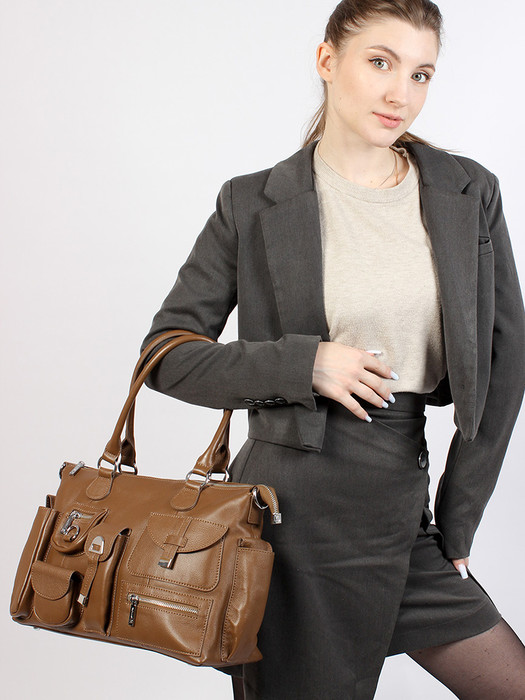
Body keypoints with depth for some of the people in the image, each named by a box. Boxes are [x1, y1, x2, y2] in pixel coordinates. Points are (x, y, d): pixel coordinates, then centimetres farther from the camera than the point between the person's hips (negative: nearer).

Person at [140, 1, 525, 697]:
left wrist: (455, 522, 5)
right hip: (294, 506, -3)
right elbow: (169, 354, 1)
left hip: (402, 506, 4)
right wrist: (304, 364, -13)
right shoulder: (255, 204, -3)